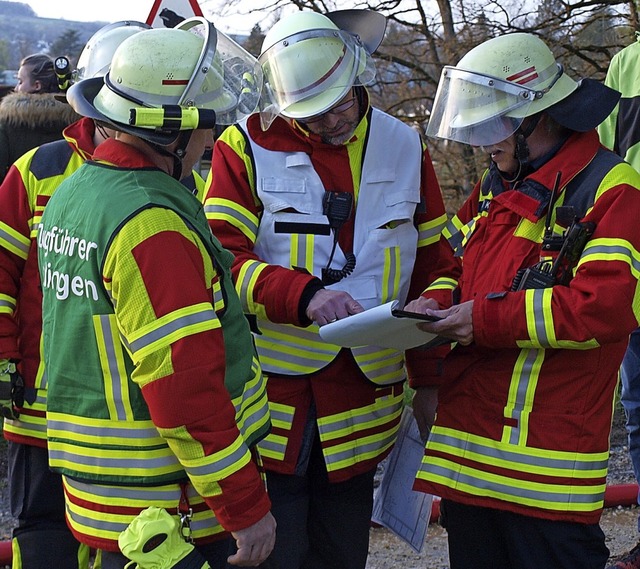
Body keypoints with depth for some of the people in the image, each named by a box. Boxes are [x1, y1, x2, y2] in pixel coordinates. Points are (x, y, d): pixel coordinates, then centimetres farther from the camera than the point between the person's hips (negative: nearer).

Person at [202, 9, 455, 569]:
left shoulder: (405, 147, 7)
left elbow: (432, 265, 14)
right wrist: (304, 295, -29)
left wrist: (428, 372, 8)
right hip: (271, 397, -3)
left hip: (364, 404, 4)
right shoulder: (247, 146, -5)